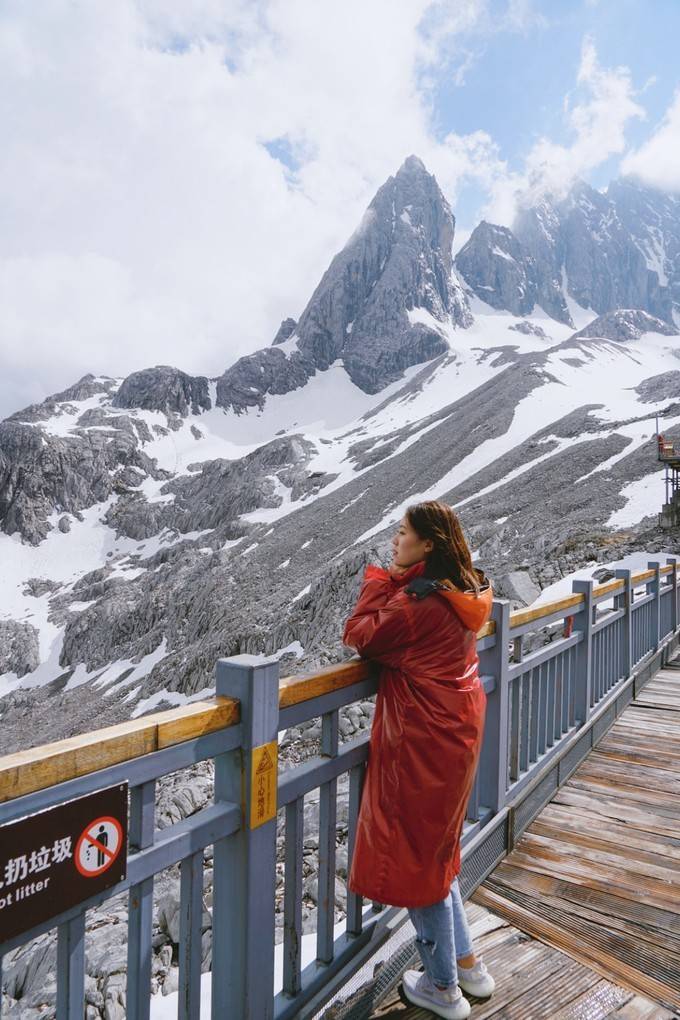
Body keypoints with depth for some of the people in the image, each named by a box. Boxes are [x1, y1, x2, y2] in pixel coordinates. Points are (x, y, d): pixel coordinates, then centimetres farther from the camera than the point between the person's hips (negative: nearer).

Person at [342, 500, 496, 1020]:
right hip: (457, 730, 10)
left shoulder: (419, 600, -24)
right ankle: (468, 963, 39)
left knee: (416, 857, 9)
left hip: (422, 741, -9)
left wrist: (378, 581, -6)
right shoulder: (461, 592, 4)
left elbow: (360, 637, -13)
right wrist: (392, 583, 1)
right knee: (434, 850, 25)